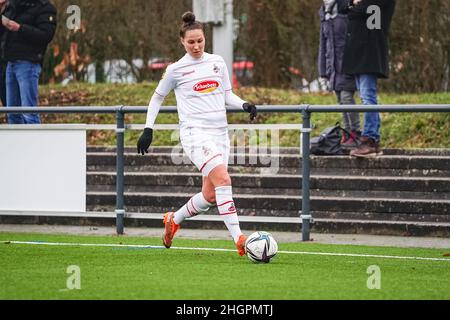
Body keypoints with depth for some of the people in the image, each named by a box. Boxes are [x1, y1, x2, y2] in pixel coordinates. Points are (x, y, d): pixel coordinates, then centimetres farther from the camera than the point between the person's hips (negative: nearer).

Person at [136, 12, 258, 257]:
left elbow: (227, 94, 20)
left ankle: (173, 220, 33)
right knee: (223, 179, -25)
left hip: (220, 133, 6)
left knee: (210, 195, 5)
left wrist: (245, 105, 1)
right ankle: (238, 239, -30)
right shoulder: (176, 70, 0)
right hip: (195, 132, -6)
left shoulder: (217, 62, 11)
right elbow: (157, 98, 12)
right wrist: (148, 129, 7)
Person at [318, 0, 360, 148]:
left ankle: (356, 134, -6)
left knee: (346, 97, -11)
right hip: (334, 66, 7)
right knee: (341, 100, 7)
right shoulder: (325, 16, 14)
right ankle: (347, 134, 11)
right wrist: (324, 69, 16)